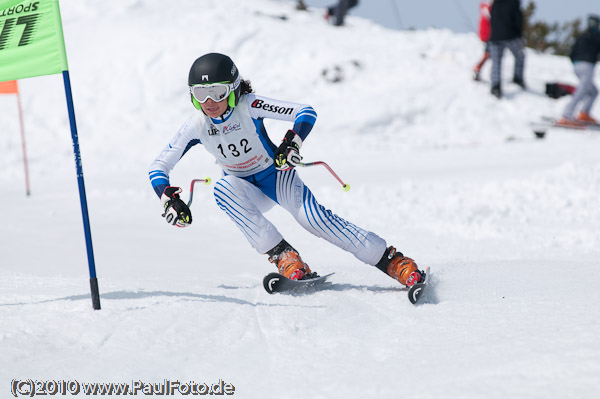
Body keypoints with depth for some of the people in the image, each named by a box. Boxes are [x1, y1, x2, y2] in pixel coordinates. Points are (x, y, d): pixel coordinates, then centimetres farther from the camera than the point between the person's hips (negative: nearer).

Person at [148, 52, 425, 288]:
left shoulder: (248, 106, -24)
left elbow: (307, 112, -26)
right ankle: (282, 255, -30)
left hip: (276, 175, -3)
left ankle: (393, 262, -23)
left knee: (312, 217, -27)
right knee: (223, 189, -31)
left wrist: (293, 141, -45)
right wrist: (169, 198, -29)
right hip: (246, 190, 3)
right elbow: (158, 167, -11)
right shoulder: (196, 126, -16)